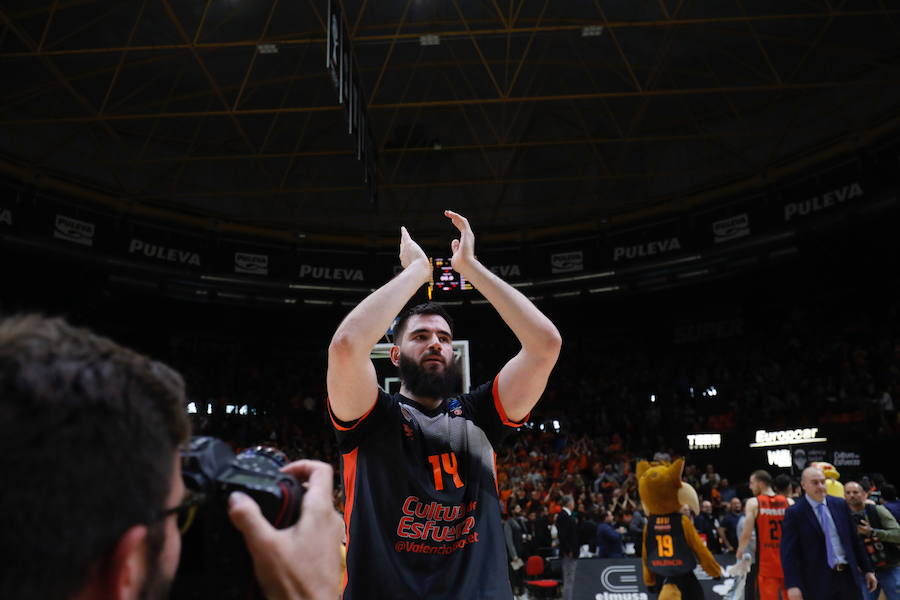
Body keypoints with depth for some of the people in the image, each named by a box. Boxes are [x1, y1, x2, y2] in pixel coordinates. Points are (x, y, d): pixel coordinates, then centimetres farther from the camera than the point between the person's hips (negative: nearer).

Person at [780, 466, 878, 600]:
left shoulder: (840, 504, 6)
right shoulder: (794, 513, -9)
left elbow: (855, 539, 14)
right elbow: (789, 552, -12)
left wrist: (868, 569, 12)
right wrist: (793, 585, -19)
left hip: (848, 576, 4)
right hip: (817, 582, -4)